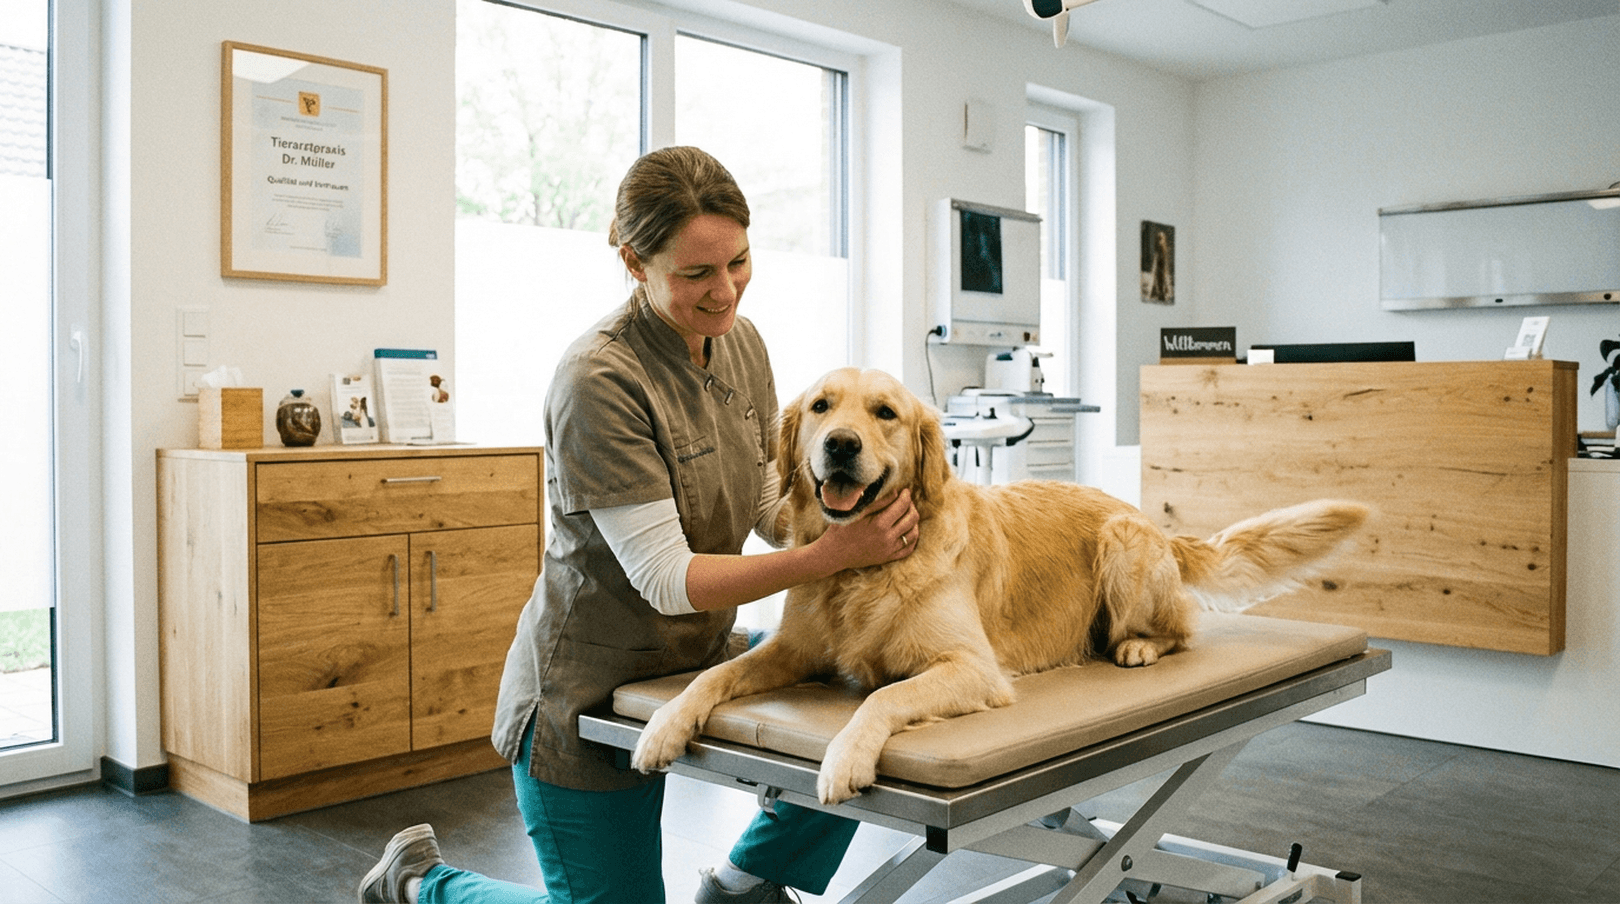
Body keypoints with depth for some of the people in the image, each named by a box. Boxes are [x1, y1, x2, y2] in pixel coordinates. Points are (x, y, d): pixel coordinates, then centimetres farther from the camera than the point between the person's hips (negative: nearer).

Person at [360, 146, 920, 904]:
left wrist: (852, 522, -16)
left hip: (701, 661, 7)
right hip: (591, 689, -6)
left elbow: (770, 505, 4)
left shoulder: (741, 345, -2)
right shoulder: (599, 379, -25)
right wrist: (832, 554, -35)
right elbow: (667, 578, -26)